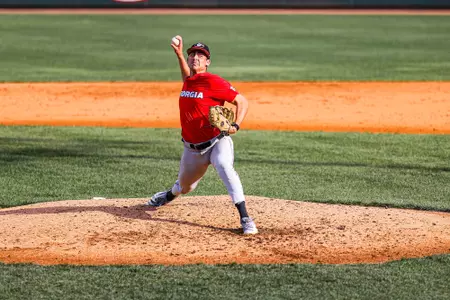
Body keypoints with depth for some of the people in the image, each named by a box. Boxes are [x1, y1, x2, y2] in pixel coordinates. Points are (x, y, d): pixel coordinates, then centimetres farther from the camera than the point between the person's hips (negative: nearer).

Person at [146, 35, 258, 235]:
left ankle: (245, 219, -39)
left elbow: (242, 101, -13)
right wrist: (179, 54, 14)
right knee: (184, 186, 22)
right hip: (192, 148, 6)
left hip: (217, 141, -6)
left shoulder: (213, 82, -15)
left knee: (225, 167, -36)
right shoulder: (188, 82, 5)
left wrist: (235, 126, -30)